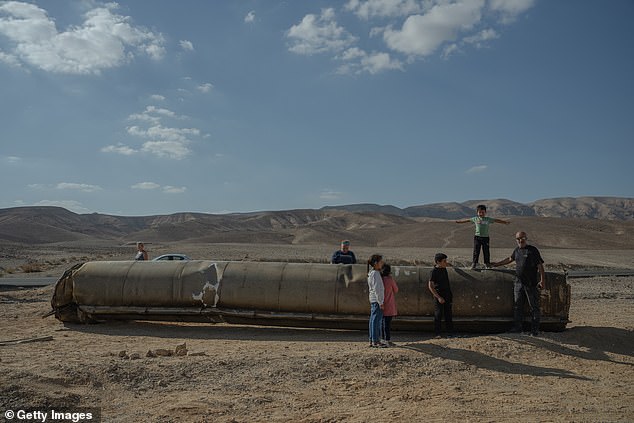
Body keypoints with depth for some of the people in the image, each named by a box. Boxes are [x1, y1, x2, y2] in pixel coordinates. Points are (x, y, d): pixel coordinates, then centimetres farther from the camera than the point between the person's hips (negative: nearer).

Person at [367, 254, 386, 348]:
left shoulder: (372, 273, 16)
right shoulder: (375, 274, -15)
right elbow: (376, 289, -19)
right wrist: (380, 302, -17)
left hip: (373, 301, 10)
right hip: (376, 301, -10)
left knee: (373, 320, 12)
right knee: (377, 320, -7)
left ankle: (372, 340, 17)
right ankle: (375, 341, -4)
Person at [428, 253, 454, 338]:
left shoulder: (444, 268, 6)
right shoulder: (434, 271, -14)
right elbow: (430, 286, -17)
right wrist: (438, 297, -21)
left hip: (447, 295, 7)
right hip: (438, 295, -7)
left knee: (448, 314, 7)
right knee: (438, 315, -3)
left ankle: (450, 332, 12)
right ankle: (437, 334, 3)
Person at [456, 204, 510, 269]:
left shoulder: (488, 219, 4)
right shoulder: (475, 219, 5)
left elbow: (496, 220, 9)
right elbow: (467, 220, 15)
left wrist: (505, 222, 7)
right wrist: (458, 221, 22)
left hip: (485, 237, 0)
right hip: (477, 237, 0)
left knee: (486, 252, 4)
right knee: (476, 251, 0)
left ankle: (487, 264, 14)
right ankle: (474, 263, 6)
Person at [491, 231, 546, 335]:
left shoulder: (532, 250, -5)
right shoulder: (517, 250, 13)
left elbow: (540, 266, -7)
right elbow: (510, 259, 31)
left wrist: (542, 280, -13)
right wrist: (497, 264, 39)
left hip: (531, 283, -6)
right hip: (518, 283, 6)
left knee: (534, 307, 0)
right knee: (517, 305, 8)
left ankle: (535, 329, 7)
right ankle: (517, 327, 17)